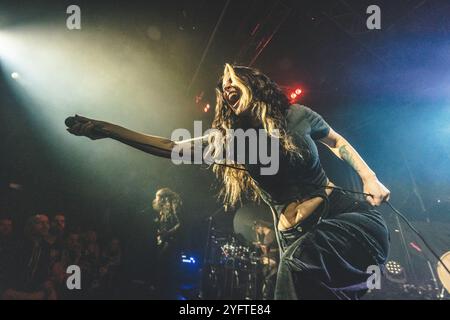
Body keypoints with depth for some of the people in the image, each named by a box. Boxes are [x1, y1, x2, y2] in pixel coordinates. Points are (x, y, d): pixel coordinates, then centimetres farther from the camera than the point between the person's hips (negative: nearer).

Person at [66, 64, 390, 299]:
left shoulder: (297, 115, 1)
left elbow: (336, 141, 19)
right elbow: (171, 147, -2)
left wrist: (370, 178, 6)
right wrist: (107, 129, -7)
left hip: (345, 213, -2)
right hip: (296, 235, 2)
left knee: (301, 259, -32)